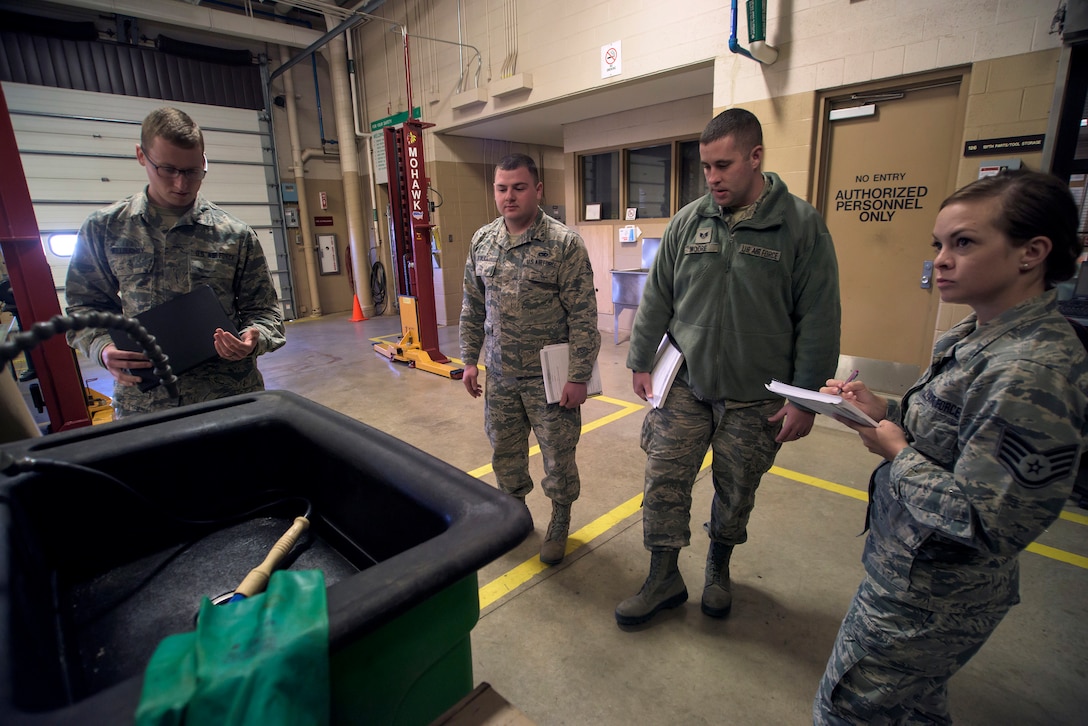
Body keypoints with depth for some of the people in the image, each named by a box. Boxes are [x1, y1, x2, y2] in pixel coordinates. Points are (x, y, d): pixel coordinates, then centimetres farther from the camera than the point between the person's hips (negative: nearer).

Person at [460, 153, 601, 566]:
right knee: (504, 451, 18)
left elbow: (583, 316, -14)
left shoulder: (564, 243, -12)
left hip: (548, 376, -4)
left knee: (558, 454, 9)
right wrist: (470, 360, 9)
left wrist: (578, 377, -15)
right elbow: (472, 308, 11)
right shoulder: (482, 241, 4)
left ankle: (560, 520, 34)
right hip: (499, 375, 5)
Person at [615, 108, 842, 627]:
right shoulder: (687, 222, 1)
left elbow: (819, 319, -7)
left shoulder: (801, 224, -7)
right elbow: (656, 298, 6)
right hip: (685, 385, 2)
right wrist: (641, 363, 5)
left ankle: (718, 569, 41)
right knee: (664, 482, 4)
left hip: (755, 398, -1)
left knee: (736, 492, 14)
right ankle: (664, 580, 25)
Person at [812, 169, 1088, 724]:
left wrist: (896, 453, -17)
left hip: (926, 599, -8)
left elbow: (973, 522, -29)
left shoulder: (1029, 371, -30)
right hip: (923, 575, 9)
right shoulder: (977, 335, 0)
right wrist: (883, 409, -3)